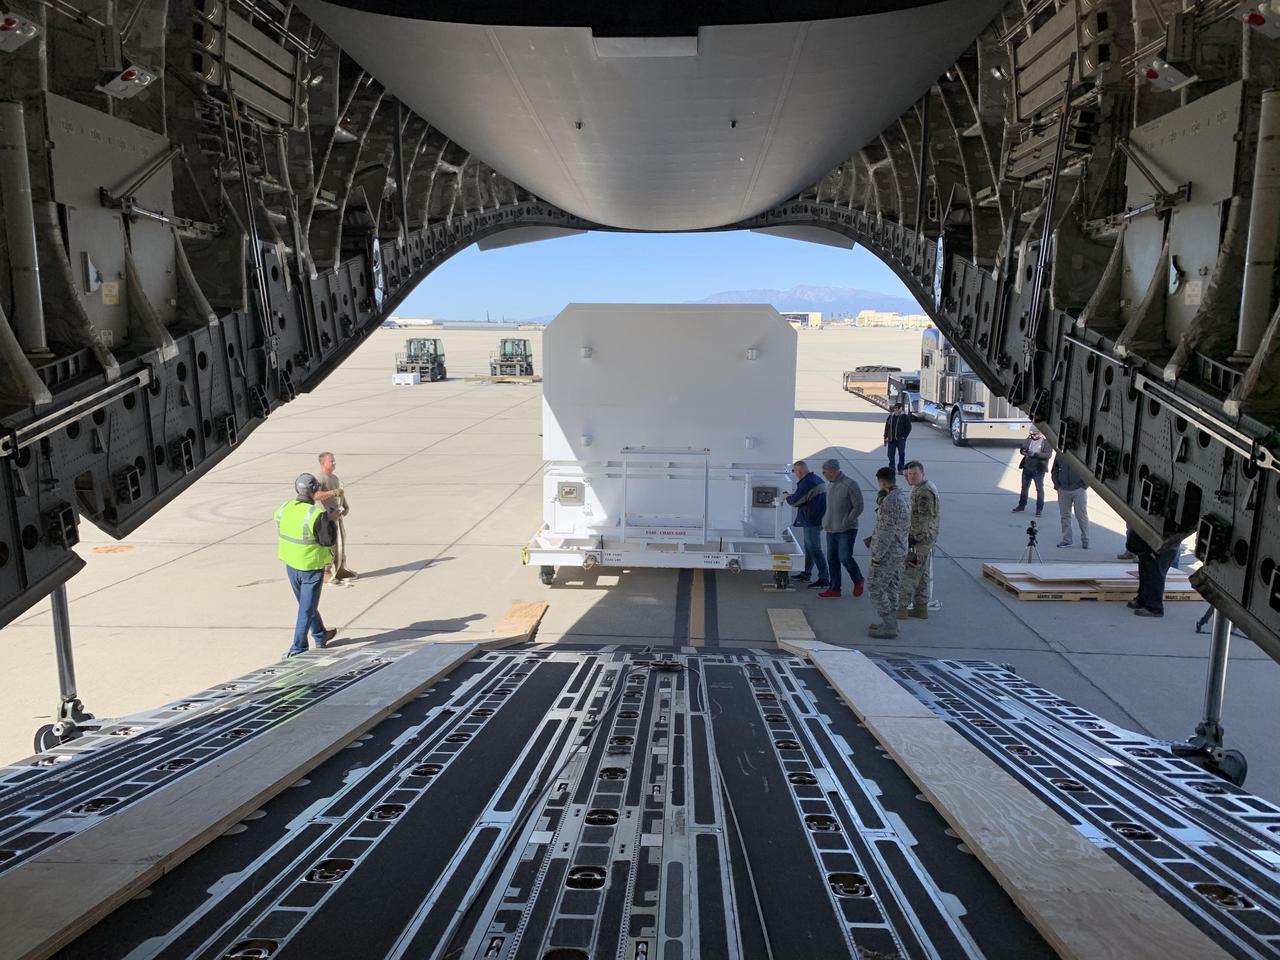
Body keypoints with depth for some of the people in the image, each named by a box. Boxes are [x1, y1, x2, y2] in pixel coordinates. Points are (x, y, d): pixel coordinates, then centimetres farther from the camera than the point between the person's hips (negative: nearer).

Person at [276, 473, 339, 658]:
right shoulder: (317, 514, -24)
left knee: (307, 604, 23)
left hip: (290, 565, 6)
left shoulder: (284, 509, -6)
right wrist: (330, 520, -4)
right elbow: (328, 541, -18)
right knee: (307, 609, 6)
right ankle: (297, 648, 8)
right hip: (311, 566, -6)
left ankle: (320, 636, 41)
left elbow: (279, 533, 10)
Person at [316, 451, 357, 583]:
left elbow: (341, 492, 24)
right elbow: (316, 496, -32)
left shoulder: (334, 477, 14)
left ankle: (340, 570, 29)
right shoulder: (320, 478, -15)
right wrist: (333, 492, -34)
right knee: (330, 545, -8)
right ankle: (327, 574, -1)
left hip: (338, 515, 9)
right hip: (327, 516, -9)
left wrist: (346, 506, 10)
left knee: (341, 542, 17)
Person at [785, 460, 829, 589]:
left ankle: (824, 579, -2)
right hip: (818, 519, 10)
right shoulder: (817, 479, 12)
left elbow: (795, 501, -17)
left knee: (815, 550, -5)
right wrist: (793, 496, 13)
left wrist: (788, 497, 4)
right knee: (809, 548, 19)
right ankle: (805, 574, 29)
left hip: (811, 522, -10)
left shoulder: (806, 483, -20)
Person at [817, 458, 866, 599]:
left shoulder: (850, 485, -14)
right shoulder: (830, 484, 10)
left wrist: (846, 522, -18)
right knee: (832, 559, 9)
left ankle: (858, 580, 19)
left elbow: (858, 507, -14)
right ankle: (834, 589, 17)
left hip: (846, 530, -8)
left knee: (845, 558, -8)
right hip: (831, 529, 8)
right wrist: (826, 520, 10)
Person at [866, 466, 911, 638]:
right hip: (900, 551, 9)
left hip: (887, 553, -9)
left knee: (877, 590, 0)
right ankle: (889, 623, 26)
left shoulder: (890, 501, -24)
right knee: (891, 589, 17)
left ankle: (889, 628, 3)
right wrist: (874, 537, 20)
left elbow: (888, 532, -24)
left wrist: (877, 556, -18)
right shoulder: (905, 496, 7)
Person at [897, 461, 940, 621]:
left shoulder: (924, 492, -20)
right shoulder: (923, 487, 13)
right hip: (927, 538, 11)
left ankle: (902, 608, 0)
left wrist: (914, 538, -23)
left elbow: (924, 518, -24)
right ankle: (921, 607, 22)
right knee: (922, 574, 15)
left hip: (920, 538, -11)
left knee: (909, 573, -5)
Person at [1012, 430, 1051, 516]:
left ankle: (1039, 509, 10)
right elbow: (1023, 449, 10)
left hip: (1038, 470, -5)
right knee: (1024, 487, 14)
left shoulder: (1046, 441, -9)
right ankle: (1021, 505, 26)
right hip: (1027, 468, 5)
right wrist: (1023, 451, -15)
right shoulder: (1029, 439, 5)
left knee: (1039, 489, 2)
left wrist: (1034, 454, -27)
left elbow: (1048, 454, -18)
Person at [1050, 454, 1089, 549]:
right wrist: (1057, 486, 4)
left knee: (1082, 516, 1)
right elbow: (1054, 472, 14)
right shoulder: (1059, 455, 5)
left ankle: (1085, 540, 11)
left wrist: (1084, 486, -9)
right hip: (1063, 490, 3)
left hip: (1079, 489, -3)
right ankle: (1066, 539, 17)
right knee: (1065, 516, 8)